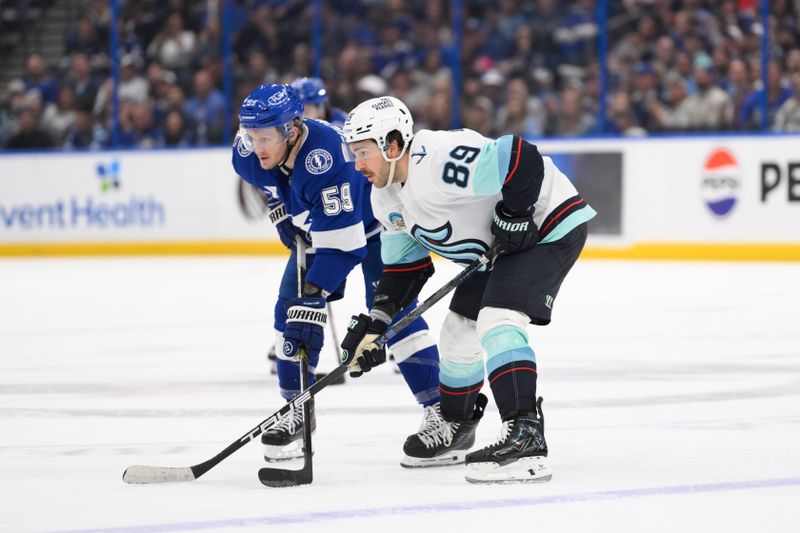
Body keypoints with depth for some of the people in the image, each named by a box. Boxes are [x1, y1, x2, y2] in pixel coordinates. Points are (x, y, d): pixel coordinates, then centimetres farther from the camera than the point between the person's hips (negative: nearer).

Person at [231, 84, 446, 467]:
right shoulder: (247, 153, -21)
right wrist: (281, 213, 5)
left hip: (374, 219, -7)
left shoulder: (325, 156, -43)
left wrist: (314, 297, -43)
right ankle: (297, 410, 12)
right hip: (313, 225, 7)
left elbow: (341, 242, -41)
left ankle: (440, 409, -17)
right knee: (290, 313, -1)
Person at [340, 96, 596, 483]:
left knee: (497, 322, -26)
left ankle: (526, 439, -33)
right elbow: (404, 265, 9)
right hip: (497, 247, 11)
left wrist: (513, 217, -27)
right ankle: (456, 424, 42)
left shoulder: (439, 162, -32)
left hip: (548, 226, -11)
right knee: (459, 331, 18)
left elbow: (522, 158, -36)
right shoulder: (386, 197, 2)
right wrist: (375, 320, -1)